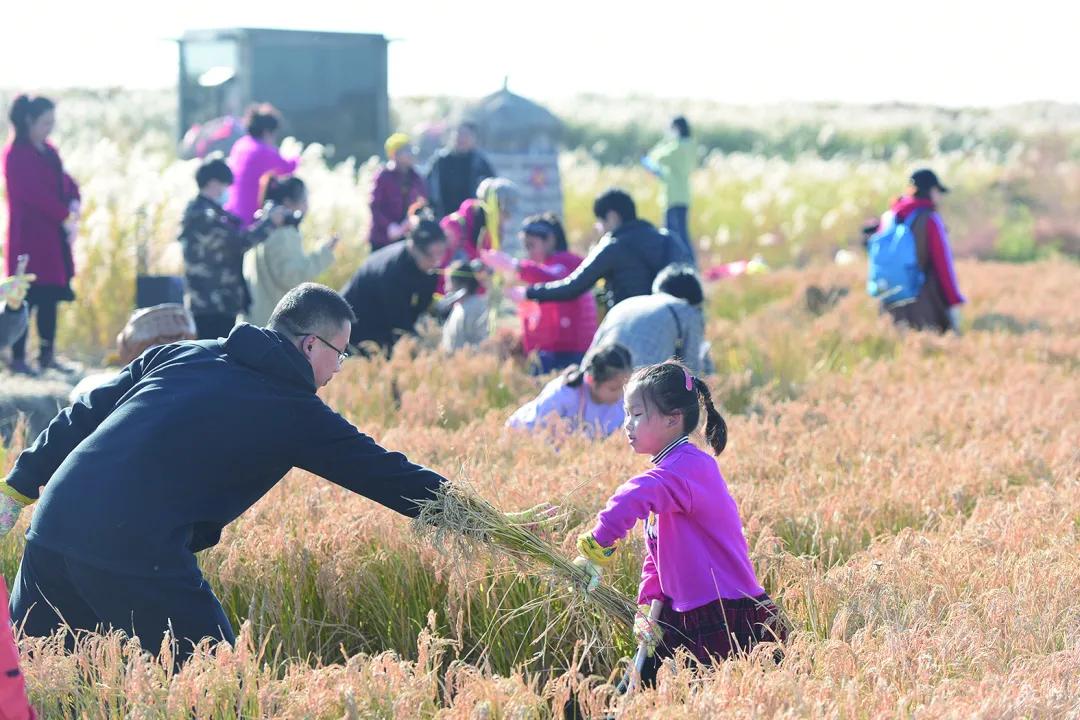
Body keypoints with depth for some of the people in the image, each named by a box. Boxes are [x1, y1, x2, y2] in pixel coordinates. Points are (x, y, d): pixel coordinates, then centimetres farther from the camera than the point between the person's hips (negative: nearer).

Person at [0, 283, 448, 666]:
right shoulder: (295, 411, 5)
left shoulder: (182, 354, 19)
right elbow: (382, 472, 13)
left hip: (51, 527, 6)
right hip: (139, 556, -6)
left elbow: (83, 415, 18)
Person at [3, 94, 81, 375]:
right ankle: (18, 359, -3)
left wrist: (73, 207, -6)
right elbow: (35, 194, -18)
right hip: (29, 235, -8)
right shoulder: (16, 154, -10)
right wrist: (65, 216, -15)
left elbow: (66, 184, 14)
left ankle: (47, 355, 15)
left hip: (53, 236, 8)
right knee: (28, 298, -7)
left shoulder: (48, 152, 15)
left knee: (50, 297, 9)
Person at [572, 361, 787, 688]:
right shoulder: (669, 471, 16)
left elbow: (635, 497, -38)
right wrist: (647, 606, 5)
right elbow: (655, 557, 18)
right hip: (684, 619, 10)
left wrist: (597, 547, -43)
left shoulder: (690, 466, -17)